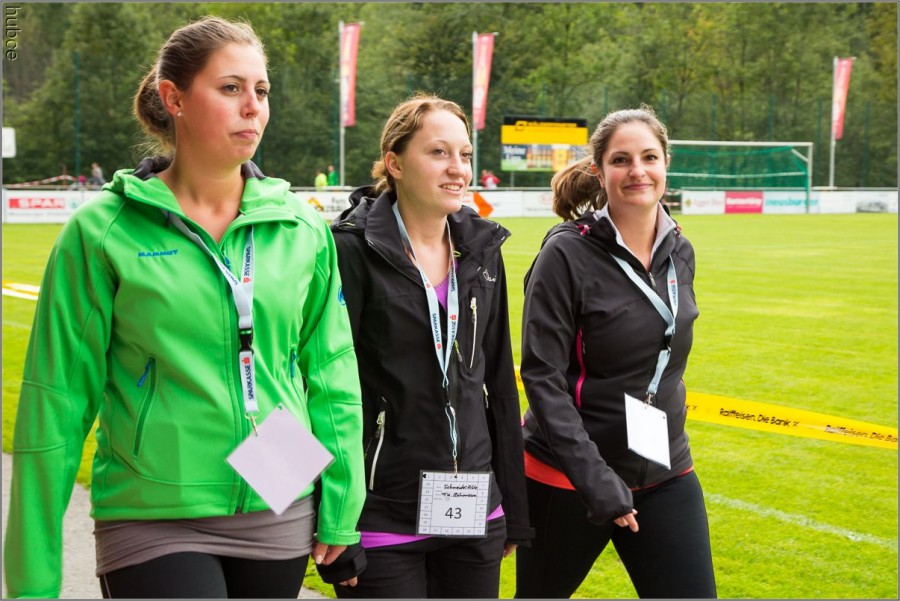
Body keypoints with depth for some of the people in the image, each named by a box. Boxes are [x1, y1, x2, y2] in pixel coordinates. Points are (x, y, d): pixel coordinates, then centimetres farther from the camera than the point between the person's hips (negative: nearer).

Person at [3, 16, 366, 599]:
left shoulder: (302, 230, 4)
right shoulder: (103, 232, -5)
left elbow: (331, 377, 11)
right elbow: (57, 401, -4)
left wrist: (340, 510, 6)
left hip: (279, 519, 4)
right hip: (154, 522, -3)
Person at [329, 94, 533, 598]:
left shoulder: (482, 250, 8)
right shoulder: (353, 251, -10)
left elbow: (500, 383, 13)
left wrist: (513, 509, 14)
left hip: (473, 511, 6)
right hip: (382, 514, -5)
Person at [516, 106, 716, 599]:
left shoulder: (678, 252, 5)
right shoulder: (568, 253, -14)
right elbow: (542, 376, -17)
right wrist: (595, 479, -24)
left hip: (665, 475, 5)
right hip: (569, 478, -5)